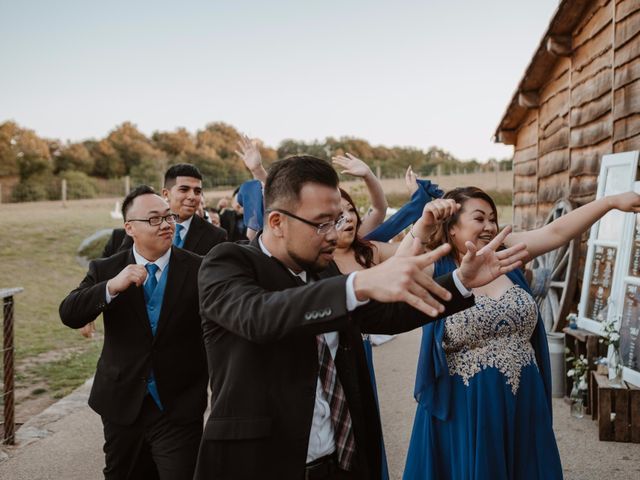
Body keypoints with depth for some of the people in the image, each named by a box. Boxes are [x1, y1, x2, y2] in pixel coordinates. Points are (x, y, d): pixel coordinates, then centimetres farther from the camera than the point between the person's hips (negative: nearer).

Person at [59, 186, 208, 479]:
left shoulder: (199, 269, -7)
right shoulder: (105, 270, -1)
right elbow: (69, 315, -12)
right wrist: (112, 286, -28)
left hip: (179, 407, -2)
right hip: (122, 403, 3)